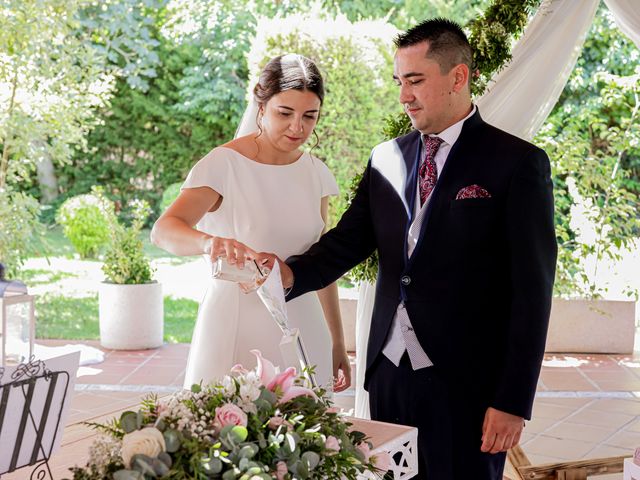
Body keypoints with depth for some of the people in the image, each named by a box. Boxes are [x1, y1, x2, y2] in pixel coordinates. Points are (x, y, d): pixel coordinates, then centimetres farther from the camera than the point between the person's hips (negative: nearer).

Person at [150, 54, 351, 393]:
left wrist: (337, 344, 15)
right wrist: (208, 242, -47)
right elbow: (163, 230, -25)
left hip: (300, 326, 5)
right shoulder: (224, 164, -11)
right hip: (237, 328, -4)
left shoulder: (315, 173, 5)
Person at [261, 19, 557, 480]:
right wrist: (291, 273, -15)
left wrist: (514, 402, -12)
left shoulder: (518, 163, -6)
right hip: (389, 372, 5)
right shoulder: (387, 158, 9)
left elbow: (531, 291, -9)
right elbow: (346, 242, 6)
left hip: (466, 383, -4)